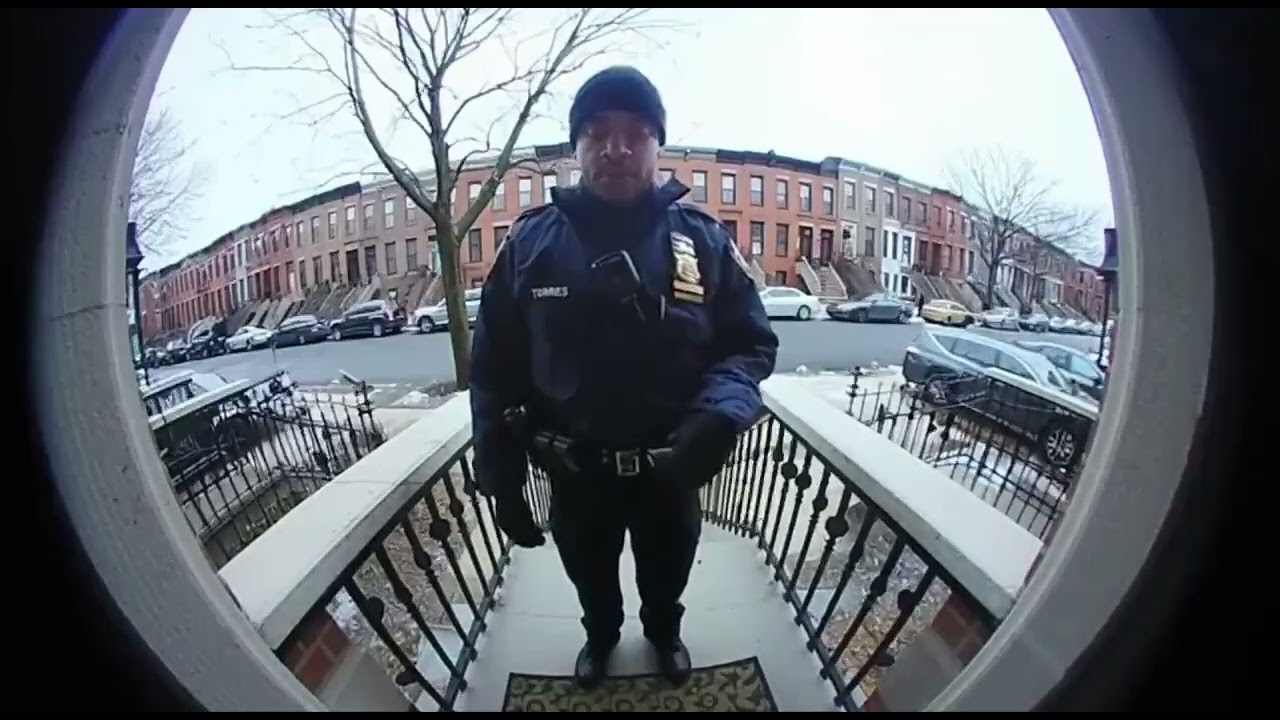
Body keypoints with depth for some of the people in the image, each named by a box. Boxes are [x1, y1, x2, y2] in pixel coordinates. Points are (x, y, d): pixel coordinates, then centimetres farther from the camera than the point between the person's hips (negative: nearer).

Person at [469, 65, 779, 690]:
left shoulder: (703, 239, -11)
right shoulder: (530, 242, -11)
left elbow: (751, 343, -9)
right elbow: (495, 367, -7)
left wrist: (719, 414, -29)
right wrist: (500, 477, -8)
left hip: (670, 468, 0)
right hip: (574, 472, 1)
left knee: (667, 569, 28)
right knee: (589, 573, 28)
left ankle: (663, 631, 62)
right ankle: (600, 634, 61)